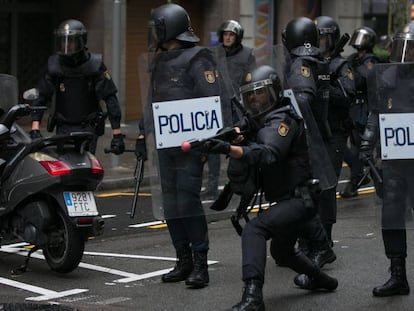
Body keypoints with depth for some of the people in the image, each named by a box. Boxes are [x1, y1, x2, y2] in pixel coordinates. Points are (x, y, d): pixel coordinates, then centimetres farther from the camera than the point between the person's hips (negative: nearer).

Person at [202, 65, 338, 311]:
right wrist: (235, 134, -26)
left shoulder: (282, 120, -17)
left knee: (254, 230, -29)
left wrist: (228, 149, -49)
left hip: (299, 200, -11)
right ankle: (320, 279, 55)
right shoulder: (260, 119, 14)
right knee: (284, 252, 30)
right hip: (287, 199, 11)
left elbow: (268, 154, -35)